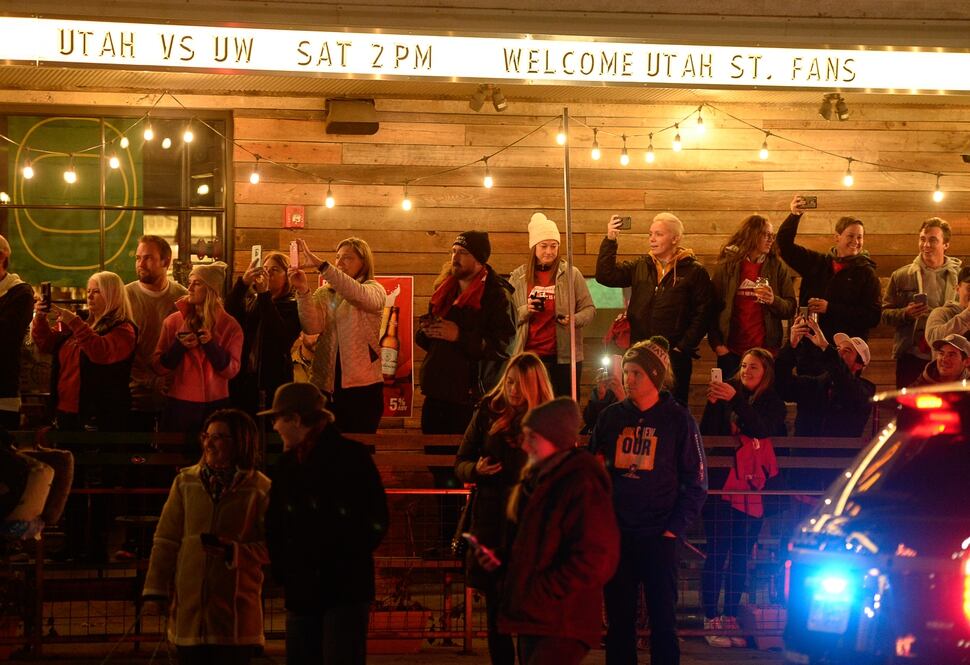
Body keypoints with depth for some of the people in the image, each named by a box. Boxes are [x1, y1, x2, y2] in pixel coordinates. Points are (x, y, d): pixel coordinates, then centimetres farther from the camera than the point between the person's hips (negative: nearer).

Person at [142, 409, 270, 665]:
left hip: (236, 612, -2)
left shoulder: (261, 489, -1)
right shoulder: (186, 482, 7)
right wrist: (155, 591, 4)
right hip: (189, 608, 2)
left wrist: (234, 551, -17)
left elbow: (270, 547, -1)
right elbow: (166, 541, 8)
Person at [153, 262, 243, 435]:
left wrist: (211, 344, -18)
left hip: (215, 406, -1)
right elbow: (159, 366, 0)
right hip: (179, 404, 1)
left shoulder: (230, 326, 0)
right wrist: (179, 346, -16)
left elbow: (230, 370, -5)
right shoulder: (173, 321, 2)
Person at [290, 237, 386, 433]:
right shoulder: (324, 294, 11)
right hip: (326, 384, 3)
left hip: (362, 386, -3)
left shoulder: (375, 290, 1)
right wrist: (302, 290, -21)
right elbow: (312, 327, -7)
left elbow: (358, 294, -23)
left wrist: (319, 264, -31)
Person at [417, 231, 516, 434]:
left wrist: (460, 336, -20)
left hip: (470, 398, -7)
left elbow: (502, 345, -16)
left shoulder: (496, 294, -7)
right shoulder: (444, 290, 15)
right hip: (436, 393, 7)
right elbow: (423, 340, 24)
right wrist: (426, 330, 0)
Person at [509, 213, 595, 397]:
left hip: (564, 356, -1)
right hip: (529, 355, 1)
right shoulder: (518, 277, 7)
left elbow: (589, 309, 5)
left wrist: (574, 319, -15)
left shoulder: (571, 274, 3)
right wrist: (525, 311, -13)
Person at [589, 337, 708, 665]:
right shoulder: (611, 417, 8)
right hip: (615, 535, 3)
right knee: (619, 619, 8)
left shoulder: (678, 419, -1)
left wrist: (676, 527, -8)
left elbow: (696, 480, -1)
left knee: (663, 619, 1)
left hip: (658, 537, -3)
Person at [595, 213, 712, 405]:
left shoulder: (694, 271, -2)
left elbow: (702, 315, -6)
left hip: (675, 355, -4)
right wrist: (610, 240, -5)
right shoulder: (640, 267, 11)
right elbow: (605, 275, 3)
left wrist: (683, 348, -12)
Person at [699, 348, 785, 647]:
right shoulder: (725, 393, 3)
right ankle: (711, 620, -1)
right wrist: (712, 404, -15)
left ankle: (730, 618, 11)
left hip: (753, 489, 2)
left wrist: (735, 400, -22)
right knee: (717, 553, -4)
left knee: (741, 556, 4)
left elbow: (763, 428, -13)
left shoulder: (773, 403, 7)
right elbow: (706, 436, 0)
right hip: (721, 486, -2)